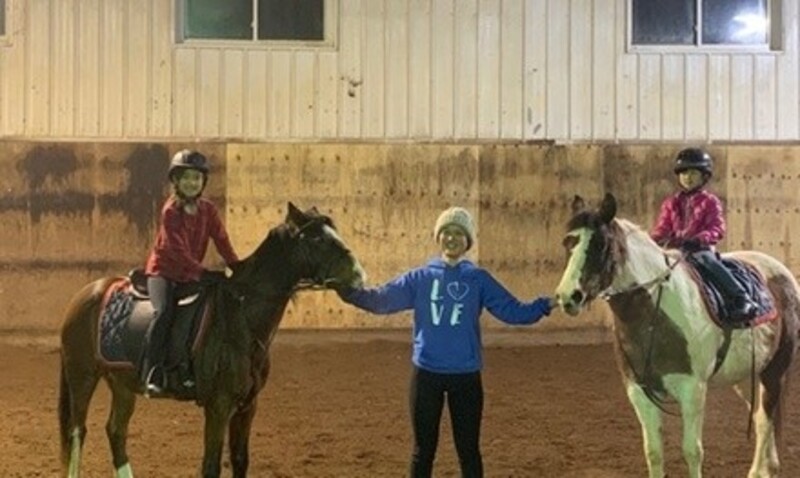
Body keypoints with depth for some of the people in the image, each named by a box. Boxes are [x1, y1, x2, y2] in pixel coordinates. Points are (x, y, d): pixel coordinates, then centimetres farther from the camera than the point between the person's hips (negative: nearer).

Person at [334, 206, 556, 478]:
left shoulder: (479, 280, 0)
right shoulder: (420, 277, 2)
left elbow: (512, 311, -5)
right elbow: (382, 299, -6)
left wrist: (546, 305, -19)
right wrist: (348, 292, -20)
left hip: (465, 376, 0)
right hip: (426, 373, 1)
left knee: (468, 450, 10)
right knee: (423, 449, 11)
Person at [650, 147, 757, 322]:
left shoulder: (710, 201, 4)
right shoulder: (671, 203, 16)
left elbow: (717, 229, -7)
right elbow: (661, 229, 12)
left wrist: (699, 239, -26)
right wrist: (651, 242, -10)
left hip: (702, 248, -5)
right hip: (676, 248, 5)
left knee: (707, 260, -34)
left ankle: (741, 299, -36)